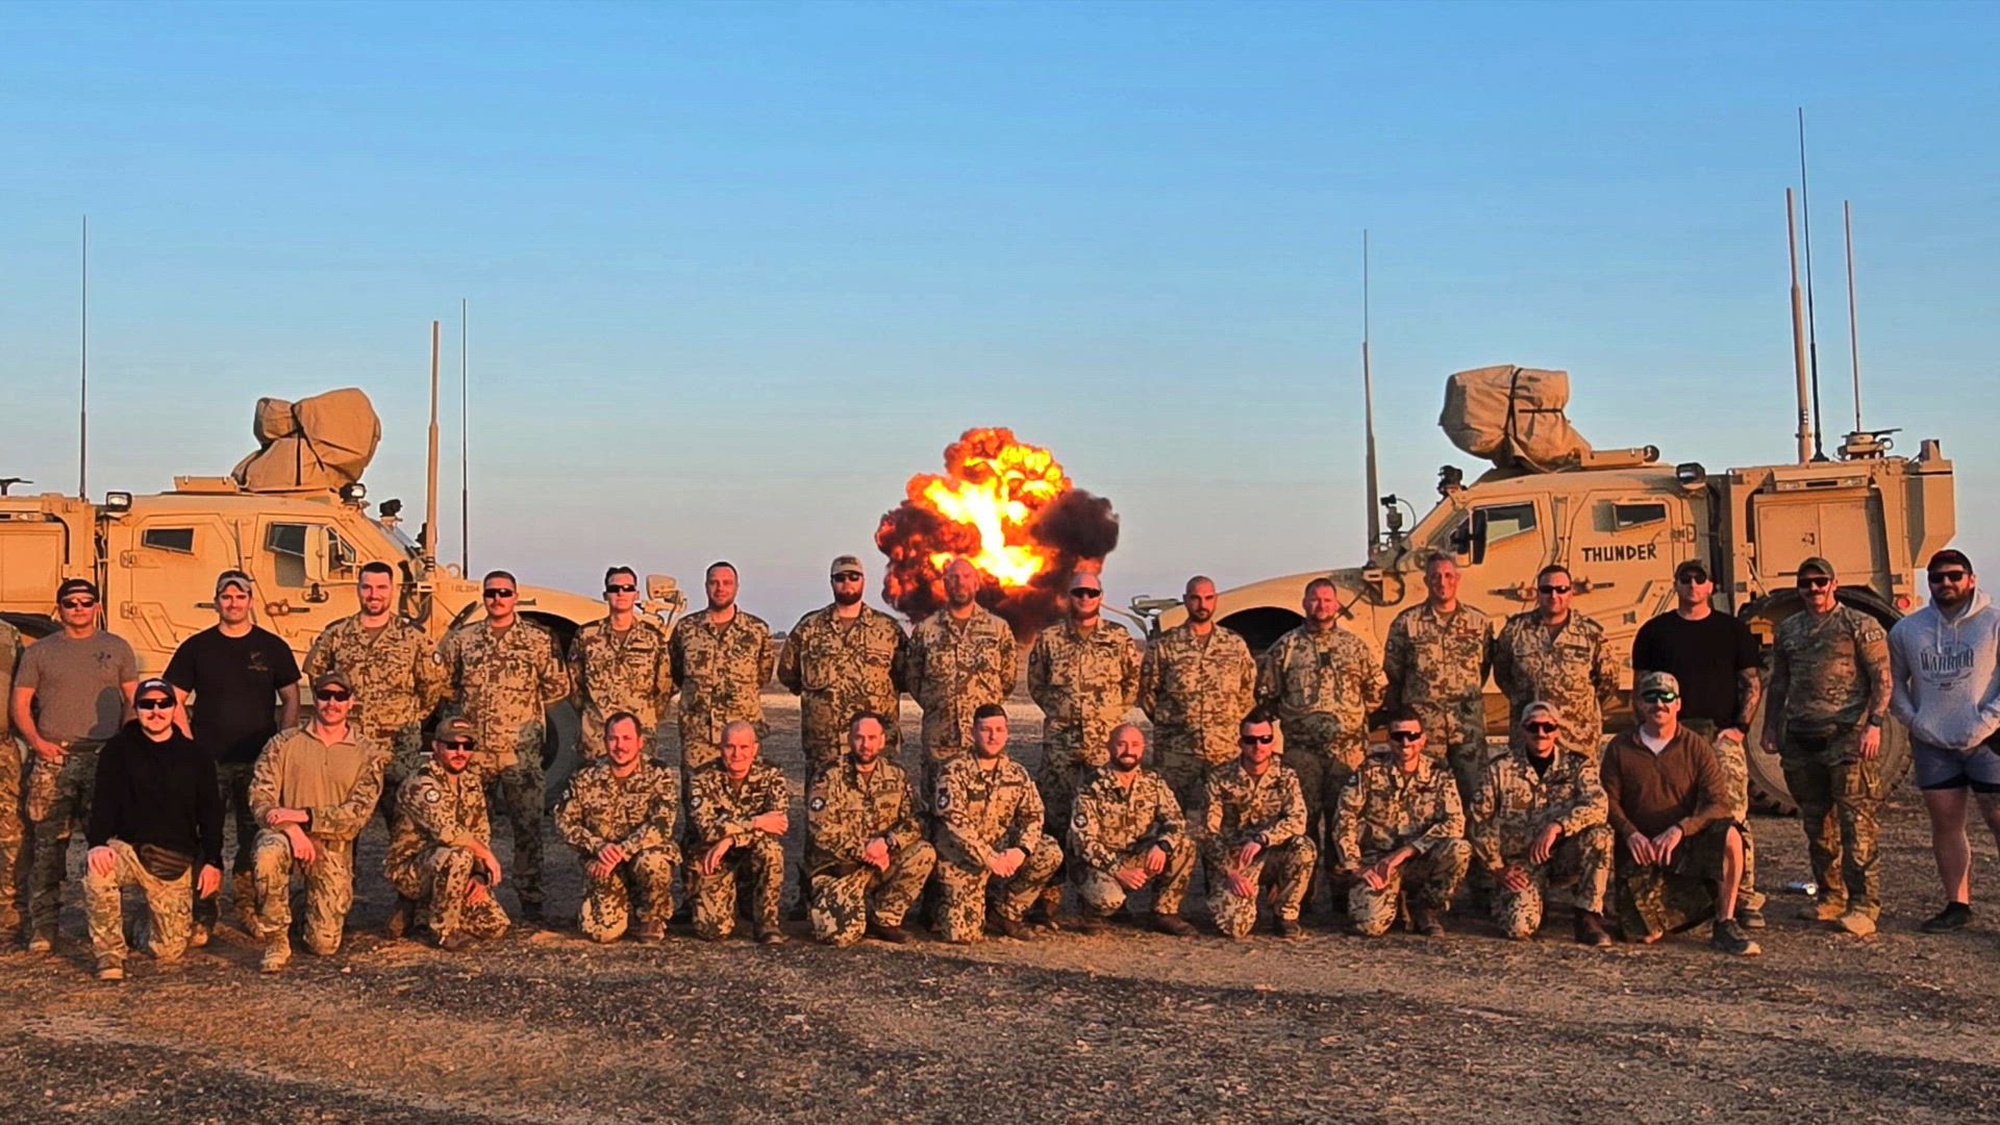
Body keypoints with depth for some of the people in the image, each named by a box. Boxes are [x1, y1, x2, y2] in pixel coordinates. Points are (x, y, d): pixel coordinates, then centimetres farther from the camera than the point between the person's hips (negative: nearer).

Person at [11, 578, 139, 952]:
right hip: (53, 758, 0)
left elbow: (133, 699, 14)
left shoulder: (117, 648, 14)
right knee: (48, 842, -3)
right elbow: (21, 704, 10)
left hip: (104, 756, 0)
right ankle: (42, 926, 1)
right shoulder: (39, 652, 13)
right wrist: (37, 741, -6)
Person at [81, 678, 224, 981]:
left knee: (169, 951, -4)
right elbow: (103, 800, -9)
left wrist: (213, 861, -1)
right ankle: (109, 954, -20)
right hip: (130, 848, -1)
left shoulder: (195, 756, 8)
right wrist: (98, 843, -27)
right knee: (96, 869, -38)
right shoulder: (118, 750, 3)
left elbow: (211, 812, 9)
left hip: (177, 860, 1)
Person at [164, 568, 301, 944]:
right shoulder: (196, 647, 6)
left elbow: (291, 700, 10)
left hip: (259, 760, 0)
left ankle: (251, 908, 17)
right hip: (207, 760, 0)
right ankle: (201, 916, 3)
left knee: (256, 838, 4)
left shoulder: (272, 647, 7)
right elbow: (175, 699, 8)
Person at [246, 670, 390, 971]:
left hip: (334, 847, 0)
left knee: (325, 945, -7)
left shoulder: (369, 753, 2)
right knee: (268, 853, -39)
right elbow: (260, 798, -4)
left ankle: (316, 907, 31)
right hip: (286, 834, 0)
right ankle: (276, 942, -18)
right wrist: (292, 829, -22)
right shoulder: (283, 743, 5)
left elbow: (359, 812, -7)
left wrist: (305, 816, -20)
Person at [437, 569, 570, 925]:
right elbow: (440, 680, 16)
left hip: (521, 750, -2)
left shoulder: (539, 639, 3)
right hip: (472, 748, 2)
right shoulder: (462, 639, 9)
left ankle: (531, 901, 8)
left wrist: (525, 706, 4)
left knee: (528, 826, 0)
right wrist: (466, 705, 7)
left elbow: (558, 687, 6)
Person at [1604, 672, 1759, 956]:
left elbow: (1718, 803, -9)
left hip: (1688, 845, 0)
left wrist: (1680, 829, -25)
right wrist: (1630, 833, -18)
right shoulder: (1620, 748, 4)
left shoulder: (1697, 747, 1)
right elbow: (1609, 801, 1)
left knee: (1729, 835, -33)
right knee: (1644, 934, -17)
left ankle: (1725, 926, -20)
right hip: (1641, 850, 0)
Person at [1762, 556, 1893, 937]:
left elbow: (1882, 678, -4)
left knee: (1856, 823, -9)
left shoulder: (1860, 625, 1)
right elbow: (1778, 684, 21)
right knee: (1816, 824, 10)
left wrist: (1874, 724, -13)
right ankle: (1830, 896, 20)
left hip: (1847, 736, -5)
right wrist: (1771, 729, 15)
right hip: (1800, 739, 6)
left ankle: (1864, 904, -6)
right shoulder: (1788, 630, 15)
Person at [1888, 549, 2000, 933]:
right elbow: (1893, 683, 14)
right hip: (1933, 744, 4)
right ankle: (1957, 905, 16)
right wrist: (1916, 722, 1)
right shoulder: (1906, 630, 8)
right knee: (1945, 825, 8)